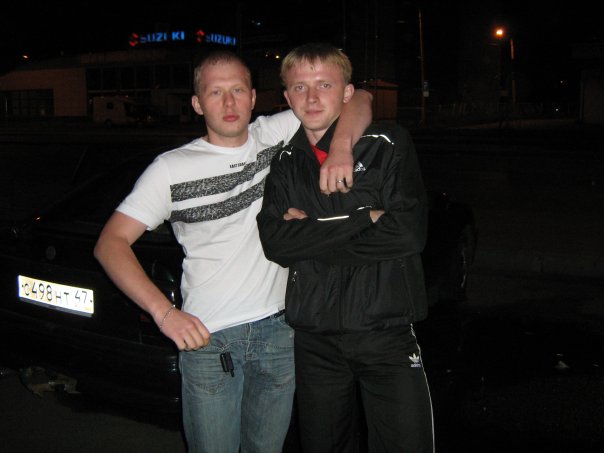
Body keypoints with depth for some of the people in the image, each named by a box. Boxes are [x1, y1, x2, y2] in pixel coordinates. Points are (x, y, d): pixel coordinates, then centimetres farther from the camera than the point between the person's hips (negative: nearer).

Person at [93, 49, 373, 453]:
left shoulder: (275, 134, 1)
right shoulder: (171, 169, -5)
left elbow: (359, 100, 3)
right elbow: (110, 243, -8)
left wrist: (341, 146, -19)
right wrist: (163, 311, -21)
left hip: (278, 331, 3)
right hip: (207, 338, -2)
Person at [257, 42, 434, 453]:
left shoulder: (389, 145, -2)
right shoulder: (284, 164, 6)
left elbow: (409, 232, -15)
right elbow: (275, 242, -10)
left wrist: (313, 233, -12)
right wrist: (366, 218, -15)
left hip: (387, 331, -3)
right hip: (315, 338, 3)